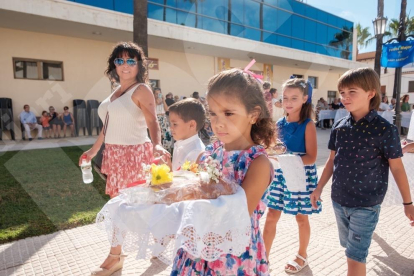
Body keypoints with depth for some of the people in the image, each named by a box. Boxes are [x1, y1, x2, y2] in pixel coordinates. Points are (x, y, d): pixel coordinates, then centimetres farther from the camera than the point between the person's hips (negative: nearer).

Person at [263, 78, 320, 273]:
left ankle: (302, 255, 36)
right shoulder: (280, 124, 3)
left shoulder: (308, 125, -11)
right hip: (280, 175, 5)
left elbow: (311, 158, -16)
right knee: (271, 216, 7)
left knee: (301, 217, 13)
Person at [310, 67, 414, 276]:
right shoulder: (339, 127, -1)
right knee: (349, 246, 21)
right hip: (338, 200, 5)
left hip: (366, 204, -5)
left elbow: (396, 167, -6)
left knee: (355, 256, 1)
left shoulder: (384, 129, -14)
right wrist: (319, 188, 11)